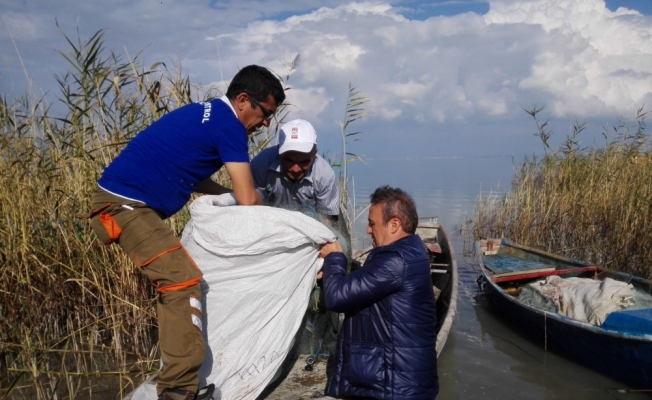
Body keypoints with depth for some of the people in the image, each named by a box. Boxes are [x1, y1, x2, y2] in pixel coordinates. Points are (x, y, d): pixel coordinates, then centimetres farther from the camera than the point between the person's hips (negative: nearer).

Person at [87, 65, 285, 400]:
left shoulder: (209, 114, 16)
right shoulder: (228, 124, -14)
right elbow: (249, 200, -12)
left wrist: (231, 195, 17)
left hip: (123, 200, 11)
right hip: (124, 203, -11)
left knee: (173, 280, 17)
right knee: (183, 280, -16)